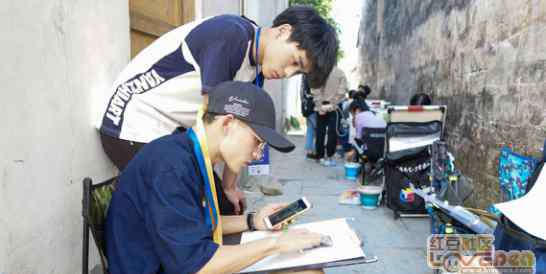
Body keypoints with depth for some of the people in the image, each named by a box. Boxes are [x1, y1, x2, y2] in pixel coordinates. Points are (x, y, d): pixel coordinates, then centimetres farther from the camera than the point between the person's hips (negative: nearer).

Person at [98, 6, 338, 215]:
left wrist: (229, 187, 7)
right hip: (134, 127, -8)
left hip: (171, 131, 8)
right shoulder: (230, 33, -24)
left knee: (227, 210, 9)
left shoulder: (255, 70, 3)